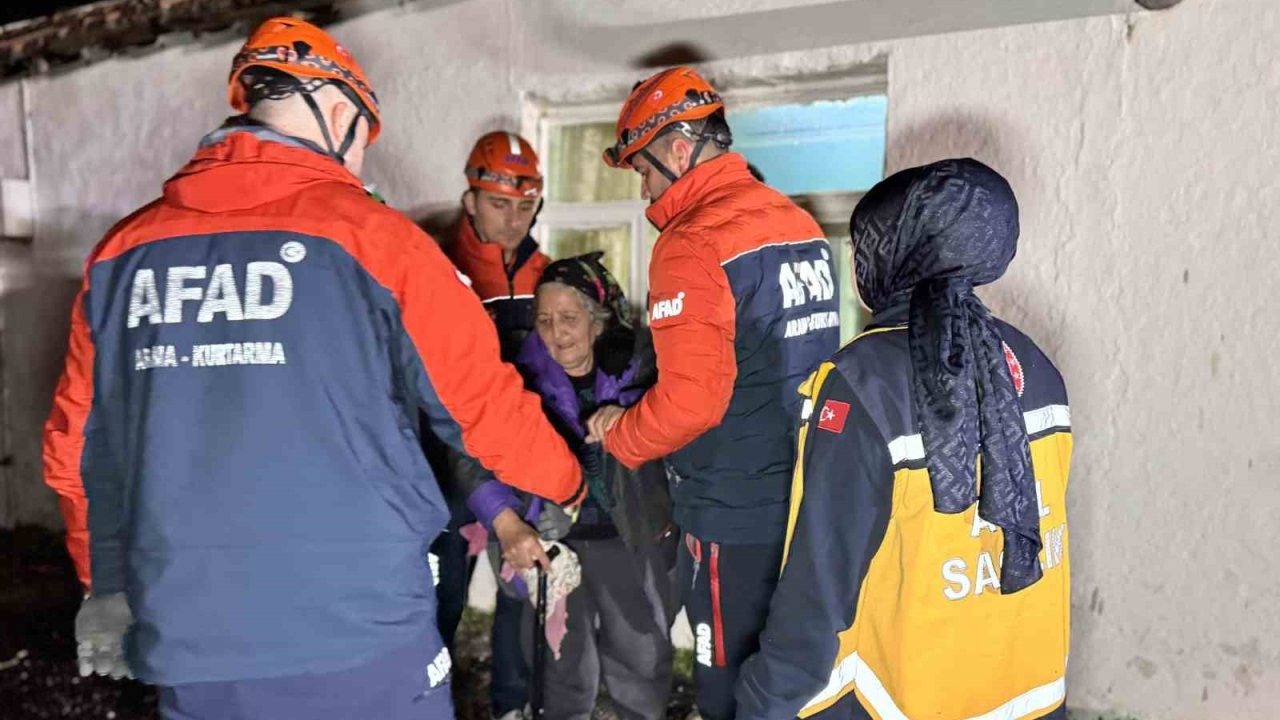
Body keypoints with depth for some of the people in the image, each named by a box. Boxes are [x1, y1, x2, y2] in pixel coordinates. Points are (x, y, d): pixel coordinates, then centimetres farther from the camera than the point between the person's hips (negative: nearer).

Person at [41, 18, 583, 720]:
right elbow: (484, 404, -6)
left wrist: (107, 583, 25)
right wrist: (568, 480, 13)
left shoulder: (122, 250, 2)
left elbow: (74, 444, 10)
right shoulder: (368, 232, -10)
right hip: (356, 639, -4)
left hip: (185, 642, 4)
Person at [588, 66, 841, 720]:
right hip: (809, 502, 8)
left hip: (735, 518, -8)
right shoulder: (801, 224, 7)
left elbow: (690, 399, -23)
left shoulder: (693, 242, -17)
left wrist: (619, 435, -4)